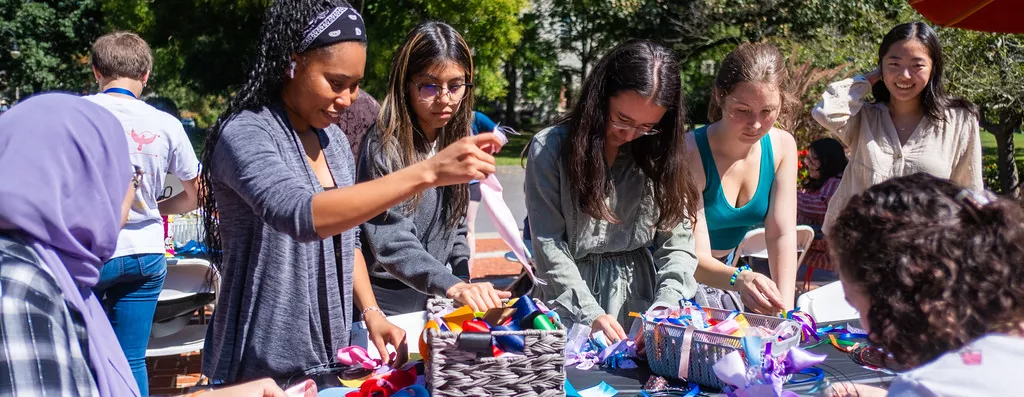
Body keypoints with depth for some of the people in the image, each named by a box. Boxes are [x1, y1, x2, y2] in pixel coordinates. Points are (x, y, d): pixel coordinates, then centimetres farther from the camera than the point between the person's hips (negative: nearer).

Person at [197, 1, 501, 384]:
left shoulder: (334, 140, 4)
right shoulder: (245, 134, -18)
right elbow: (300, 215, -36)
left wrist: (370, 311, -2)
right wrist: (427, 172, -42)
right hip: (263, 370, -6)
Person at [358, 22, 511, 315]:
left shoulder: (455, 139, 2)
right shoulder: (383, 145, -20)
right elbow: (392, 243, -28)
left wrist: (465, 282, -2)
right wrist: (453, 287, -42)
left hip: (433, 299, 6)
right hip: (387, 303, -6)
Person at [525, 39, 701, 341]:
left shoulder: (659, 155, 7)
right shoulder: (551, 147, -2)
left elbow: (678, 243, 4)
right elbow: (548, 245, -7)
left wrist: (664, 308, -13)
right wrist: (589, 314, -18)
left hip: (641, 294, 3)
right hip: (570, 301, -3)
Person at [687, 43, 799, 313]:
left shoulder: (782, 146, -9)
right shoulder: (691, 152, -26)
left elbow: (782, 234, -11)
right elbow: (695, 257, -29)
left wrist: (785, 308, -24)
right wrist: (738, 279, -50)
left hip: (724, 270, 5)